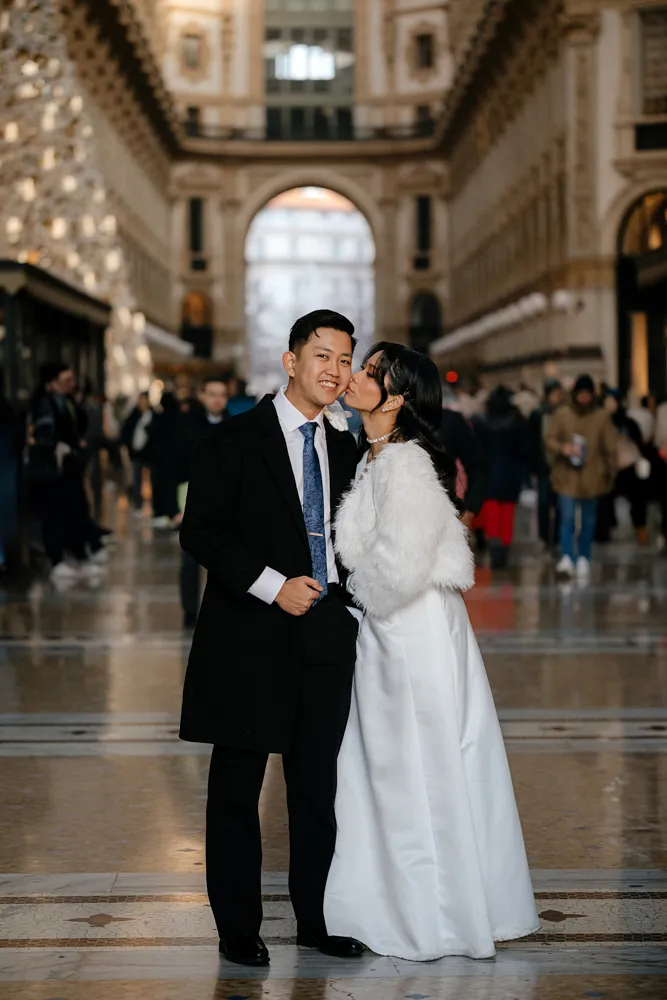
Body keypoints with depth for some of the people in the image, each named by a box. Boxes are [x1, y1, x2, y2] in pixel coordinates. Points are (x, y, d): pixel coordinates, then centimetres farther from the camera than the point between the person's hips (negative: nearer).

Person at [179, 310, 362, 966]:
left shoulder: (343, 449, 13)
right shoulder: (235, 439, -4)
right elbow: (200, 533, -10)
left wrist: (343, 599, 5)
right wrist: (273, 586, -17)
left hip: (326, 634, 5)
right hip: (250, 637, -5)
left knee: (317, 785, 10)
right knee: (236, 788, 4)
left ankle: (315, 918, 22)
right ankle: (237, 928, 15)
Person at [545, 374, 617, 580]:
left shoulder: (601, 416, 2)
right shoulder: (562, 414, 0)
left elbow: (609, 448, 5)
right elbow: (549, 438, 0)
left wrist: (610, 474, 4)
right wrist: (563, 448, -20)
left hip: (591, 478, 2)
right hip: (567, 476, -1)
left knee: (588, 522, 9)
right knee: (567, 518, -12)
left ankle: (583, 560, 20)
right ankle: (566, 558, -17)